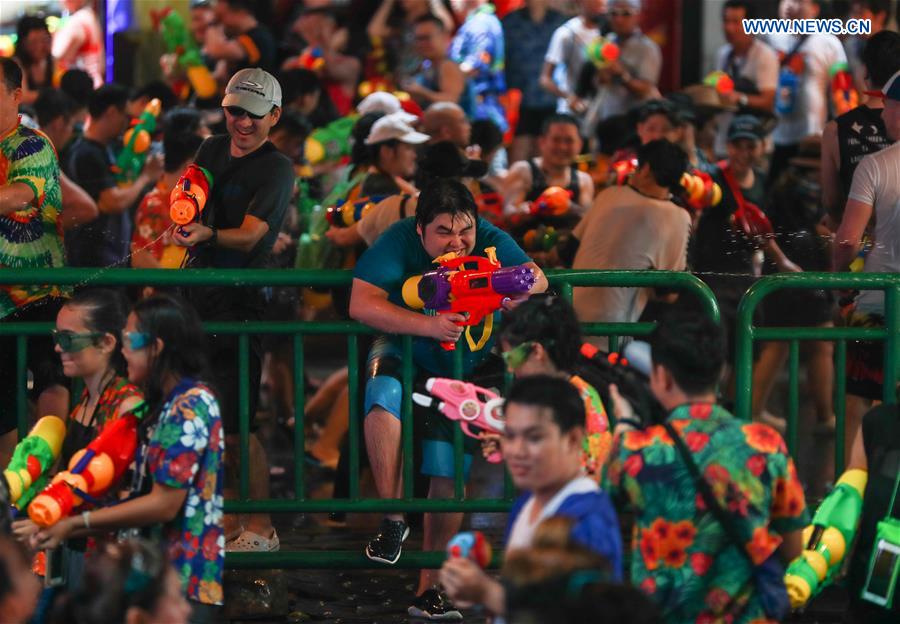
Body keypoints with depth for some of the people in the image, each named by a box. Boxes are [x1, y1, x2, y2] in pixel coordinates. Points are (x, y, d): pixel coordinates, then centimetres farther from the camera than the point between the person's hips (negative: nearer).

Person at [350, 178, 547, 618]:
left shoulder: (490, 241, -17)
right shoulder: (399, 242, -23)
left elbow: (537, 279, -30)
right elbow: (361, 304, -32)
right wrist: (430, 326, -43)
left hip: (466, 366, 1)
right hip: (404, 351, -1)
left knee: (448, 474, -5)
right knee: (384, 393, -35)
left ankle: (429, 587, 3)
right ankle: (393, 519, -27)